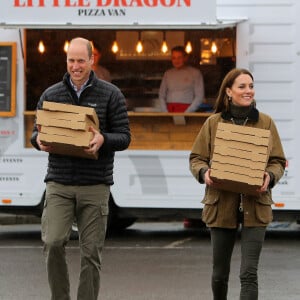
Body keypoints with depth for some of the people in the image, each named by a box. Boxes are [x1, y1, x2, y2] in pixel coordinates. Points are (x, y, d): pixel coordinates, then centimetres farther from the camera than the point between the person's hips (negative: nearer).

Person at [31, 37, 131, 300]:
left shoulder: (111, 95, 3)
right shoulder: (51, 95, 9)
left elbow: (124, 137, 1)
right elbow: (37, 133, 15)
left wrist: (103, 139, -21)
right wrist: (39, 141, -10)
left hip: (95, 185, -1)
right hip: (59, 183, 1)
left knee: (91, 252, 1)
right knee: (53, 242, -14)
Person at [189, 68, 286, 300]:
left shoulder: (265, 122, 4)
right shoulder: (213, 123, 4)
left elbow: (278, 161, 6)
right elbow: (196, 158, 7)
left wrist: (270, 177, -16)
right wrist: (204, 173, -15)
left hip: (255, 207, -1)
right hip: (221, 205, 1)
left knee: (249, 273, -11)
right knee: (220, 273, 12)